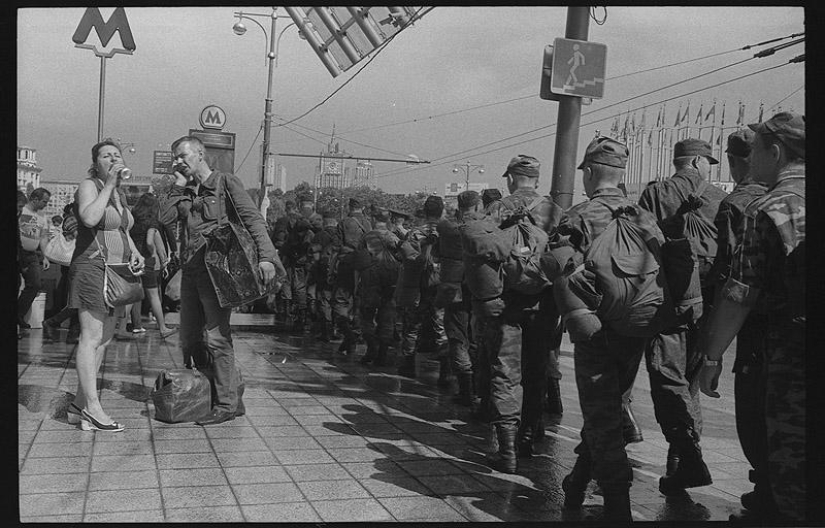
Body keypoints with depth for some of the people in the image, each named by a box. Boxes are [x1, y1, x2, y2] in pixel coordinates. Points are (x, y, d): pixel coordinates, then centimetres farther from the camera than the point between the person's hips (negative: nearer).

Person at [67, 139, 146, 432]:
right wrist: (108, 184, -20)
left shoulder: (120, 194, 18)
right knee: (91, 338, -10)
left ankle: (79, 404, 16)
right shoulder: (88, 186, -7)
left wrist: (135, 252, 10)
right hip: (92, 267, -9)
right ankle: (92, 408, -9)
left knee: (103, 340, 9)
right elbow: (89, 218, -27)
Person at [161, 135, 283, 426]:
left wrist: (266, 257, -21)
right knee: (189, 341, 9)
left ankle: (227, 404, -2)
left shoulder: (226, 182, 1)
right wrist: (180, 186, 5)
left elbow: (253, 218, -9)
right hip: (190, 271, 7)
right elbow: (165, 218, 4)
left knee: (216, 337, -10)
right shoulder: (185, 192, 20)